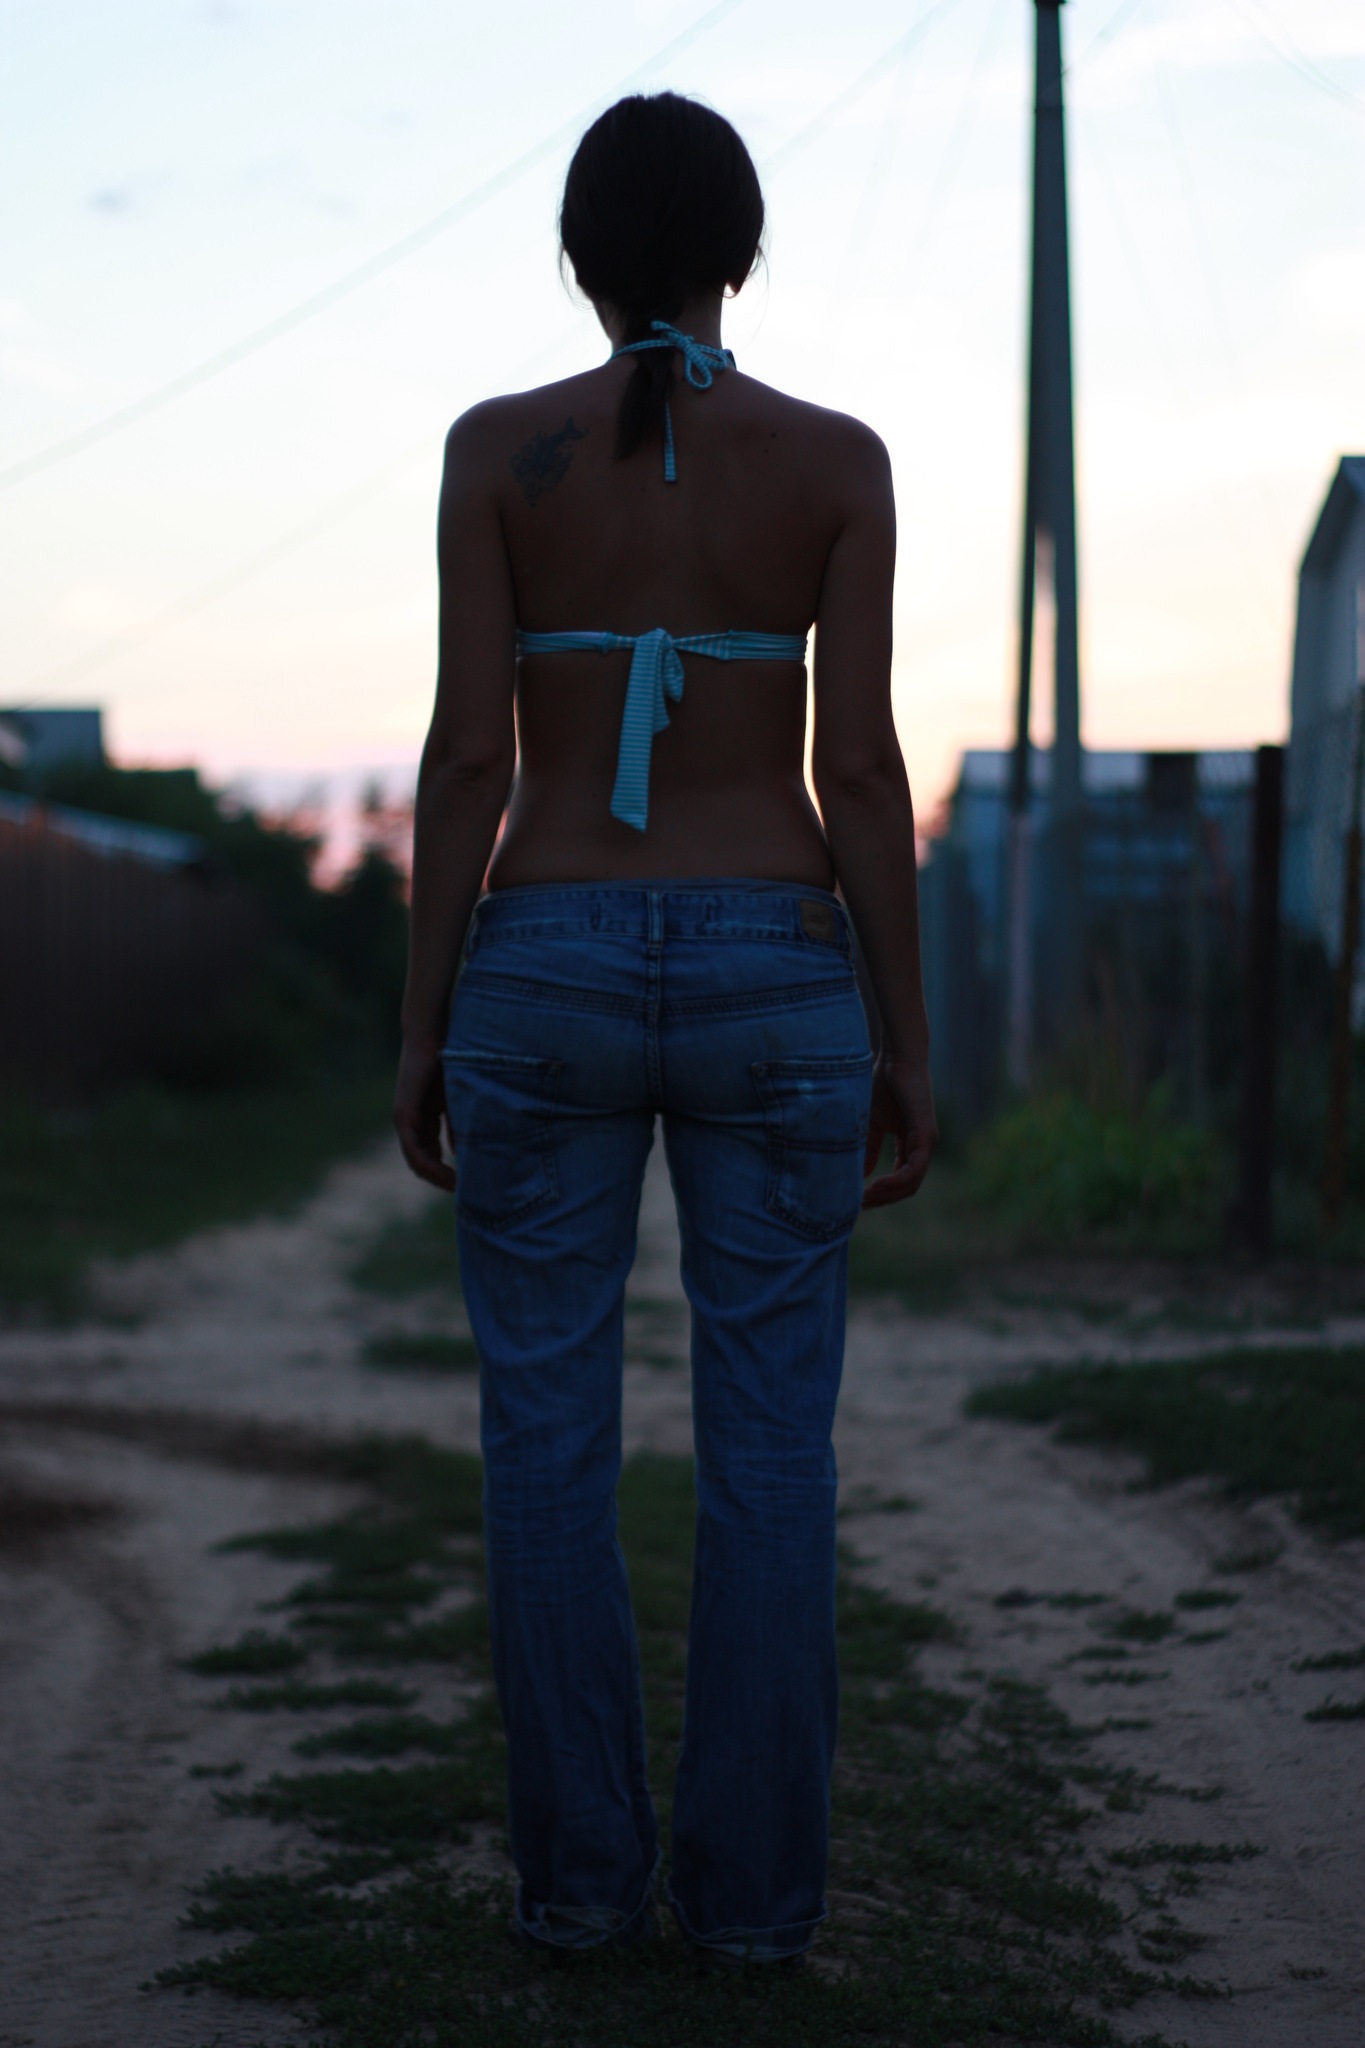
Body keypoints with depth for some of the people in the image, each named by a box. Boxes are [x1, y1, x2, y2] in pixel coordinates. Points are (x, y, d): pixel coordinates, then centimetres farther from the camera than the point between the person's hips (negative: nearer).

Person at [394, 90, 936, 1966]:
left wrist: (423, 1027, 2)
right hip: (768, 986, 0)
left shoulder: (499, 447, -1)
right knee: (770, 1447, 6)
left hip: (545, 980, 0)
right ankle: (756, 1878, 8)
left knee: (550, 1441, 7)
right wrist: (908, 1046, 1)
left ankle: (580, 1869, 9)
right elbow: (862, 770, -5)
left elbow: (467, 756, -5)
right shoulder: (836, 459, 0)